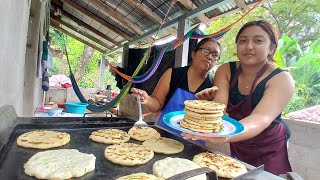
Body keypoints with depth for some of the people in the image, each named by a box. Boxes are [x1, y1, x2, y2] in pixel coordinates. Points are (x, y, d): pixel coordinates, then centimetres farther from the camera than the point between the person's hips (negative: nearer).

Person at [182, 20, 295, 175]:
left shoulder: (281, 80, -21)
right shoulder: (226, 71, -13)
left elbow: (261, 118, -38)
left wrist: (225, 136, -58)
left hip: (270, 150, -2)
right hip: (237, 147, 3)